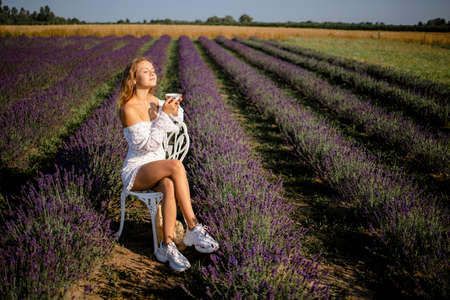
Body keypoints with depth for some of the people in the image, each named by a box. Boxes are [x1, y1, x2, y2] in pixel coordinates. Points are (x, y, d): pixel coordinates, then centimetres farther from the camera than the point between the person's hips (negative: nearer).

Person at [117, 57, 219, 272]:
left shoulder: (153, 101, 8)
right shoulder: (129, 109, -14)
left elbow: (174, 127, 18)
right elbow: (147, 145, -19)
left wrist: (174, 111, -4)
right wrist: (164, 115, -23)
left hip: (157, 170, 5)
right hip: (135, 172, -5)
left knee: (169, 186, -32)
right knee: (176, 166, -33)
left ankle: (167, 246, -30)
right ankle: (193, 229, -27)